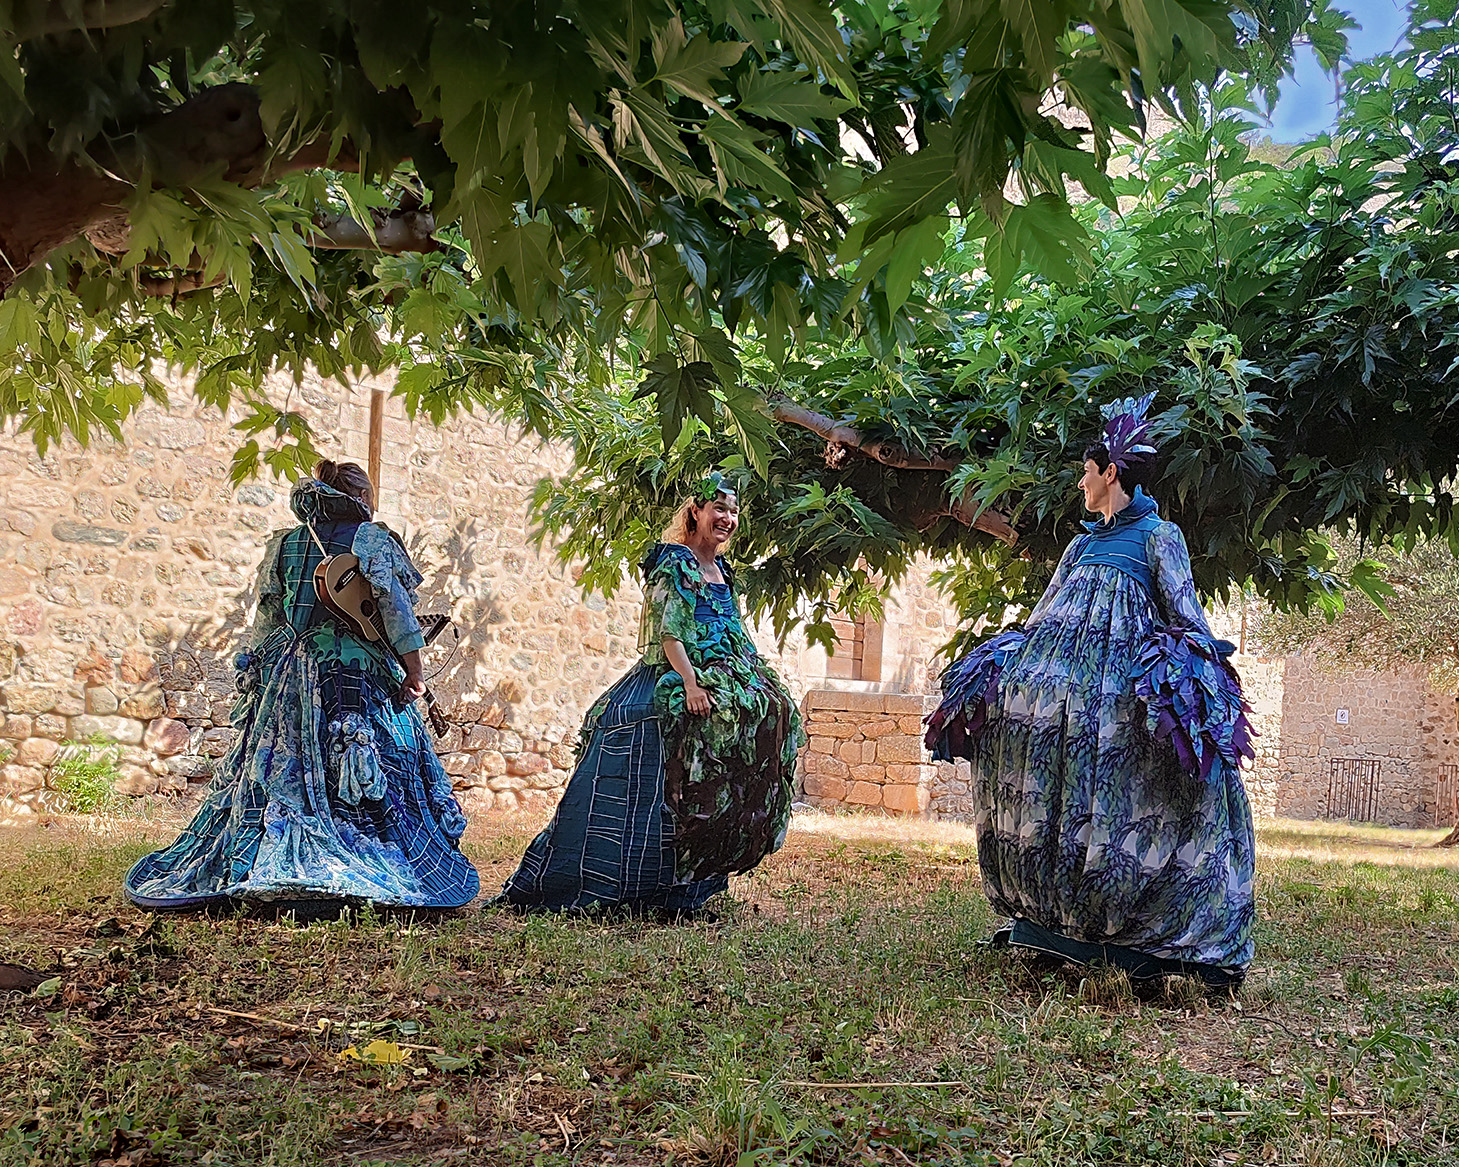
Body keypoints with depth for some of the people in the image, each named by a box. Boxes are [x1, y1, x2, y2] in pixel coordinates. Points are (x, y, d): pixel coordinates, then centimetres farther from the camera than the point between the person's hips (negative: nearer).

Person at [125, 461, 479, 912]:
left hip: (287, 672, 5)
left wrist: (261, 668, 23)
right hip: (357, 674, -4)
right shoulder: (371, 540, 0)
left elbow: (266, 617, 15)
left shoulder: (284, 544, 14)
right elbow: (394, 604, -8)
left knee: (280, 773, 5)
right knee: (362, 781, -4)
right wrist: (413, 669, -6)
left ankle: (247, 873, 1)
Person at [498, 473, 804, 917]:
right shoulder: (674, 563, -7)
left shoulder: (722, 571, 19)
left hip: (725, 684, 9)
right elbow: (668, 631, -16)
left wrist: (758, 678, 19)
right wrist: (691, 684, -27)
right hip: (673, 688, -9)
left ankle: (674, 895, 8)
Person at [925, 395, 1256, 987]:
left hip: (1125, 688, -7)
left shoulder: (1159, 535, 3)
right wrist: (1012, 662, 22)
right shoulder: (1083, 543, 22)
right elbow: (1042, 613, 25)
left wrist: (1202, 659, -17)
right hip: (1062, 679, 7)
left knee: (1119, 800, -11)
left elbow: (1184, 608, -4)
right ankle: (1053, 918, 5)